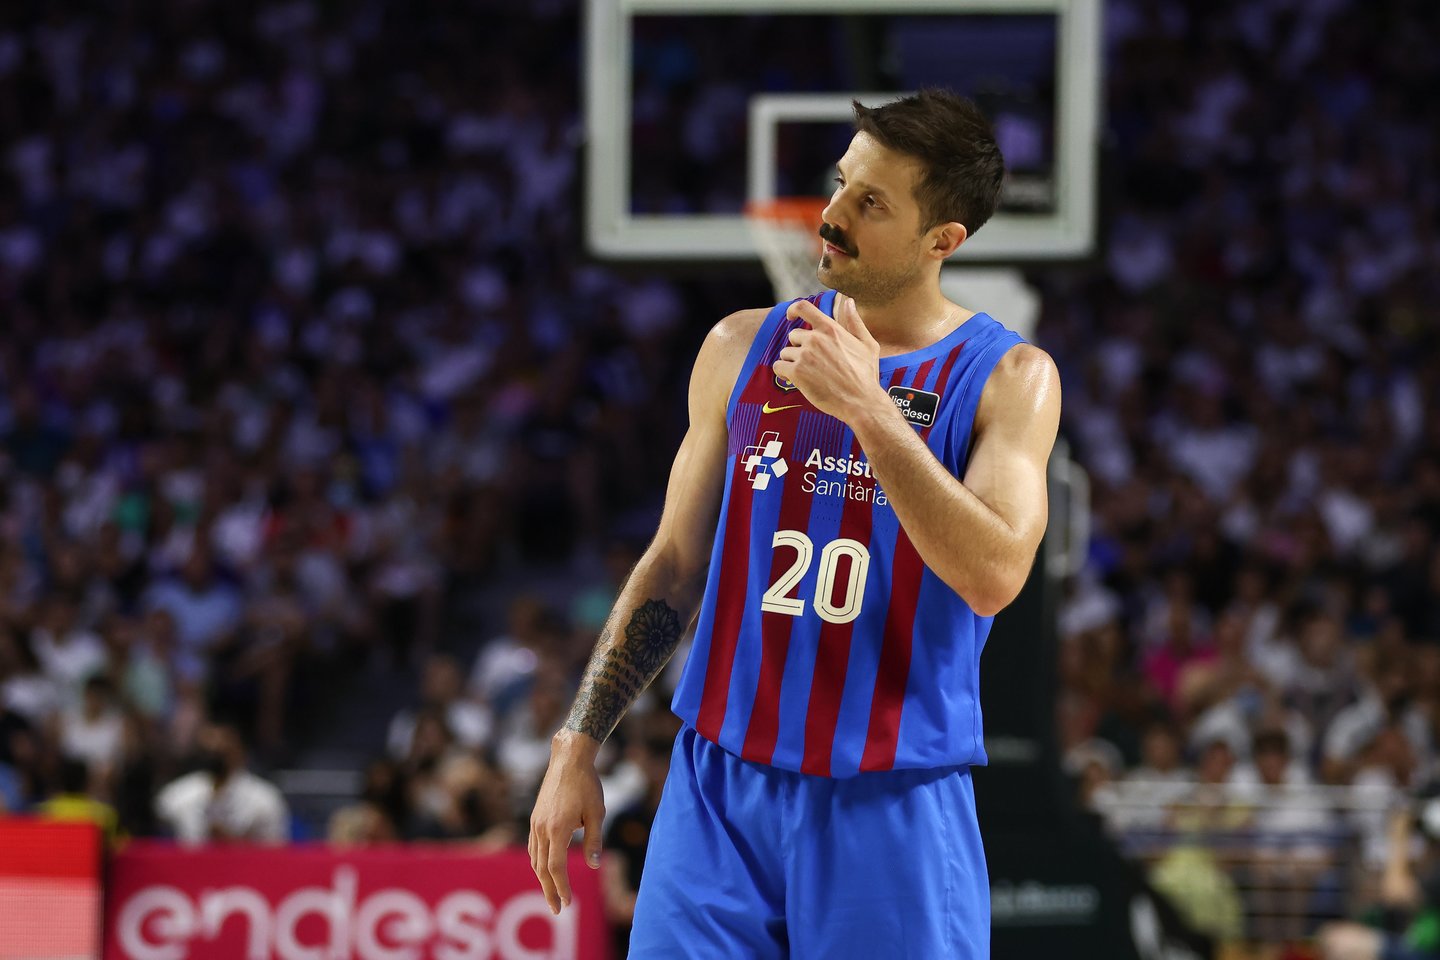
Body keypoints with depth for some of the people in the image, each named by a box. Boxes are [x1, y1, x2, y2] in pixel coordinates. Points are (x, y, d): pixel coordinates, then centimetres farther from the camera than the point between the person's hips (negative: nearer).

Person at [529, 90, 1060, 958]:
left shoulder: (1008, 378, -2)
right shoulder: (743, 348, 8)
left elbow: (993, 576, -18)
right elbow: (674, 567, 13)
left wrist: (866, 407, -21)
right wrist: (578, 746, 7)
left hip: (894, 805, -3)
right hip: (720, 788, 3)